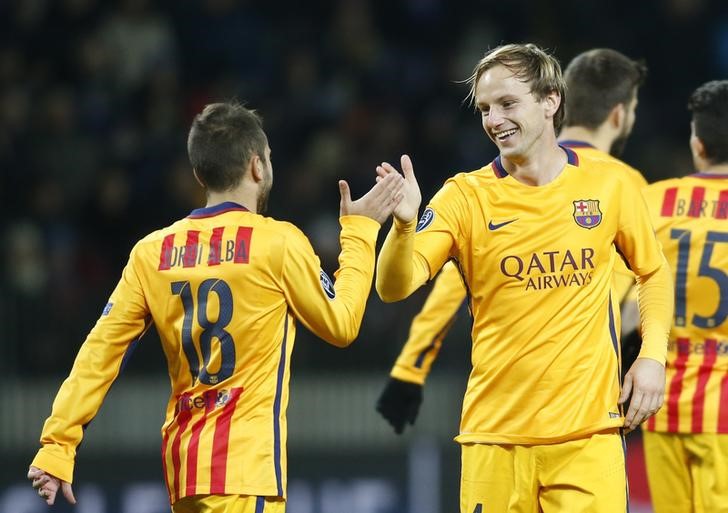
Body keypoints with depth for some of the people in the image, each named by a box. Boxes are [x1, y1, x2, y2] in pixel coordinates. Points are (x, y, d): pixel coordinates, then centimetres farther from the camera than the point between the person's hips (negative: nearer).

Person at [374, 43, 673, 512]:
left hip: (588, 426, 0)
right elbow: (395, 288, -10)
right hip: (495, 433, 0)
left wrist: (653, 355, 4)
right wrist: (404, 225, -30)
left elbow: (654, 271, 18)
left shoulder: (607, 184, 3)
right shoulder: (466, 196, -1)